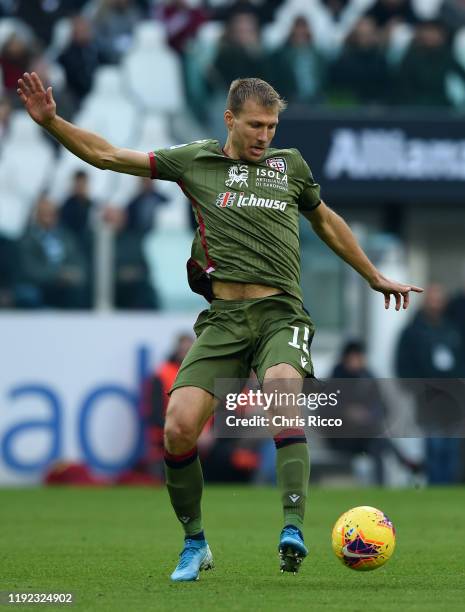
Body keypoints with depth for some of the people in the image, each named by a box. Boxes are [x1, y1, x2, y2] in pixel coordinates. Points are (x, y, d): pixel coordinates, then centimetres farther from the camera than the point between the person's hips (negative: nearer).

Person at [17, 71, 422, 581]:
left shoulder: (291, 165, 18)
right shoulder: (194, 161, 12)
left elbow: (327, 222, 34)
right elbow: (105, 155, 13)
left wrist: (375, 277, 42)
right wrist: (52, 122, 0)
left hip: (281, 313, 0)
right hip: (223, 317, 0)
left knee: (283, 390, -33)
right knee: (179, 427, -16)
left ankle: (293, 529, -39)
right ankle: (194, 543, 8)